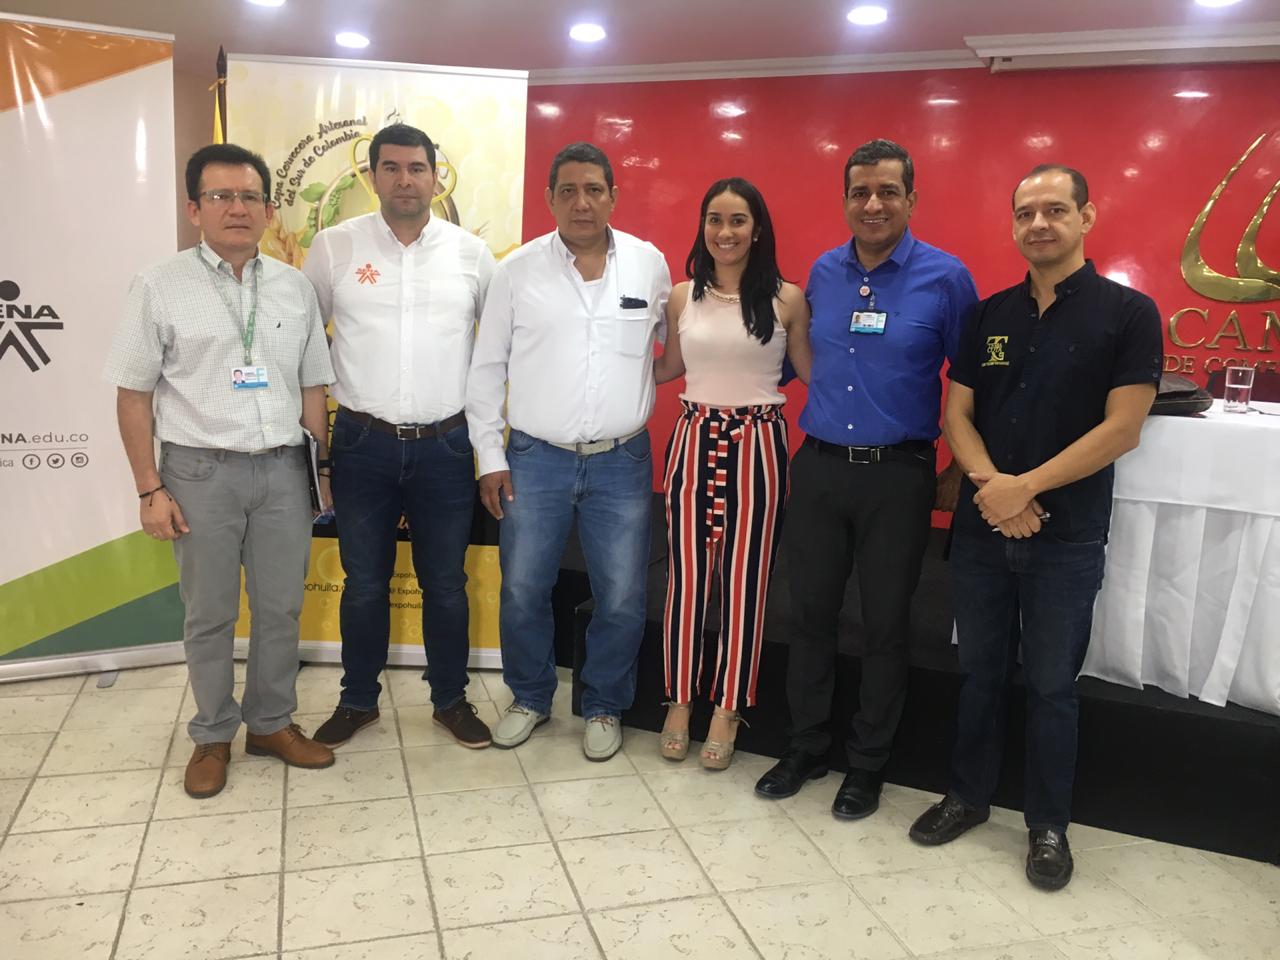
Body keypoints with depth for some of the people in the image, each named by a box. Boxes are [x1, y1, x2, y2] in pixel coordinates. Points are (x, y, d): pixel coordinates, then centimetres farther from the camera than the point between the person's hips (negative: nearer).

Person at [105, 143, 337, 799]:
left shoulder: (294, 286, 6)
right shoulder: (160, 287, -3)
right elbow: (133, 395, -2)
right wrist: (150, 490, -6)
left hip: (282, 469, 3)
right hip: (201, 472, -2)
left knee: (280, 608, 11)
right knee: (210, 615, 10)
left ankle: (271, 722, 30)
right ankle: (213, 734, 28)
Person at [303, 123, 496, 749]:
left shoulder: (471, 252, 2)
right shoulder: (334, 247, 0)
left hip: (445, 445, 0)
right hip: (363, 443, 0)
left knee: (445, 583, 11)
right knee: (363, 584, 12)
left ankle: (450, 699, 29)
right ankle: (358, 700, 31)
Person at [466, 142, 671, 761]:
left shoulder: (649, 264, 2)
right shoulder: (517, 270, 0)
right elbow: (486, 368, 4)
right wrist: (490, 458, 1)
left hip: (622, 460, 0)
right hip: (535, 459, 0)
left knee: (622, 598, 4)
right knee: (522, 592, 7)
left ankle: (604, 708, 27)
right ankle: (530, 698, 31)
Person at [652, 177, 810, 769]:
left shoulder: (787, 298, 0)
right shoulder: (682, 296, 7)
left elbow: (813, 371, 7)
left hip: (758, 445, -1)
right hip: (694, 441, 2)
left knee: (744, 580, 4)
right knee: (686, 576, 4)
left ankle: (727, 710, 19)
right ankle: (679, 702, 21)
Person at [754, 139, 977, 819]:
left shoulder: (945, 278, -5)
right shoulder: (823, 273, 7)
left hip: (897, 475, -3)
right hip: (819, 465, 4)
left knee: (886, 624, 8)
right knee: (809, 613, 11)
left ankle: (868, 763, 27)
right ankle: (806, 747, 29)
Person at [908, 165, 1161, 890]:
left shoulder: (1129, 313, -5)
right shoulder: (990, 315, 7)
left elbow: (1121, 429, -12)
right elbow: (957, 414, 4)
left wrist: (1026, 488, -17)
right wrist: (991, 485, -13)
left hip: (1067, 539, -3)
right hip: (980, 530, 4)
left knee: (1052, 686, 8)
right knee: (982, 672, 15)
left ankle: (1049, 825, 25)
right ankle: (969, 796, 31)